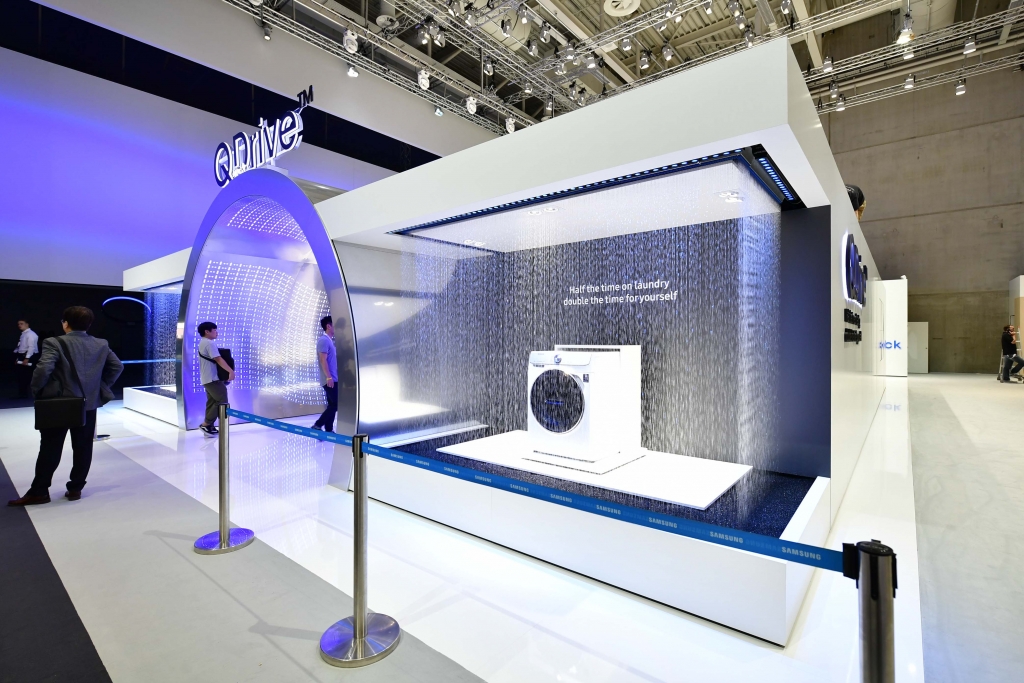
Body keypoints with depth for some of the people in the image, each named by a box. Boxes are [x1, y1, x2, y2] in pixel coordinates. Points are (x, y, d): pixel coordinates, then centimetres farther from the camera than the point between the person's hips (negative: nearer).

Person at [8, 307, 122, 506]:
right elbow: (117, 367, 6)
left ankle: (39, 492, 15)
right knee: (83, 449, 9)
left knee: (50, 449, 6)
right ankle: (75, 489, 16)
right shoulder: (102, 345, 3)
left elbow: (43, 369, -21)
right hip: (89, 405, 4)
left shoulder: (55, 343, -11)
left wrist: (37, 392, -6)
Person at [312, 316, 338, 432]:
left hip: (333, 379, 10)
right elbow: (323, 360, -20)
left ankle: (328, 430, 14)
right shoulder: (324, 340, -13)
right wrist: (328, 377, -24)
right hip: (330, 380, -10)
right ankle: (317, 425, -3)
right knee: (336, 404, -9)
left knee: (332, 405, 10)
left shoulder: (329, 340, 17)